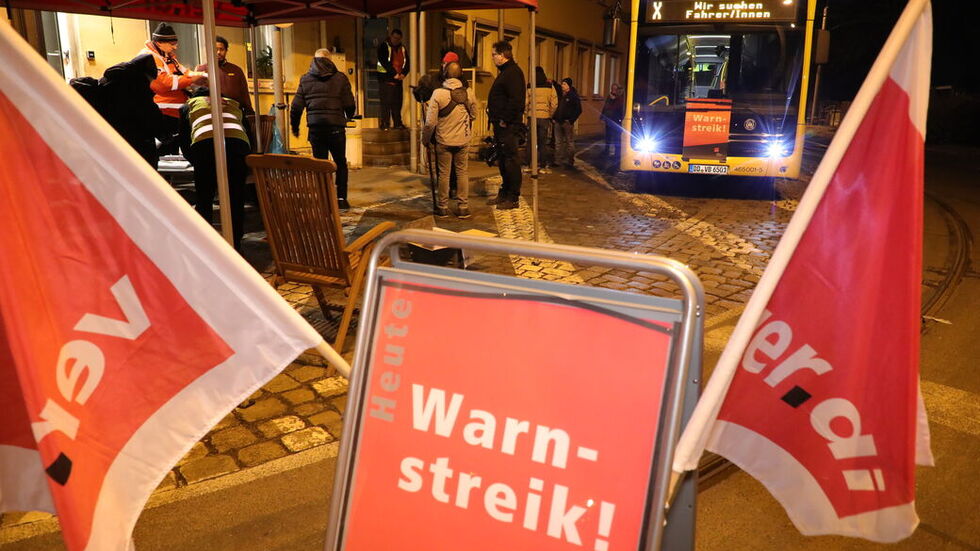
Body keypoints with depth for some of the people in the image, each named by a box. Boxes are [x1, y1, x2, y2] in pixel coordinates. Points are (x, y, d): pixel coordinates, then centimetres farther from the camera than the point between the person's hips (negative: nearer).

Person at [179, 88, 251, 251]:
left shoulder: (188, 105, 31)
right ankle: (235, 245, 10)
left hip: (205, 145, -1)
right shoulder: (234, 104, 37)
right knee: (235, 200, 9)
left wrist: (196, 161, 36)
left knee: (203, 200, 8)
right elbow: (248, 131, 29)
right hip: (239, 144, 2)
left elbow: (184, 140, 24)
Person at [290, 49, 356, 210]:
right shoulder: (340, 78, 2)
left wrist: (295, 127, 18)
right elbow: (350, 105, -1)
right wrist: (348, 117, 21)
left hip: (315, 128, 2)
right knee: (340, 163, 12)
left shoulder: (305, 79, 8)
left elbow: (296, 107, 4)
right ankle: (341, 198, 6)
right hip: (336, 127, -1)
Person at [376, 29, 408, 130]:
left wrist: (403, 74, -9)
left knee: (397, 102, 6)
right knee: (386, 102, -7)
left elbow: (406, 63, 9)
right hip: (385, 79, -5)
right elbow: (384, 62, -14)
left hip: (398, 80, 5)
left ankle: (398, 123, 11)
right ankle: (384, 124, -4)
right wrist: (394, 74, -19)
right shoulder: (383, 47, -3)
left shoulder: (402, 49, 14)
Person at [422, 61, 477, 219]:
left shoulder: (438, 93, -14)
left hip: (443, 141, -2)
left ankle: (442, 207, 15)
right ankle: (463, 207, 13)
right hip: (463, 141, 2)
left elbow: (430, 122, -13)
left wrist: (425, 139, 2)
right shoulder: (469, 92, -5)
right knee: (462, 173, 10)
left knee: (443, 174, 7)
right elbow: (473, 116, 10)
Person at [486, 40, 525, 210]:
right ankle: (504, 193, 25)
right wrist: (496, 119, 14)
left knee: (511, 161, -6)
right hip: (501, 126, 11)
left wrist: (505, 120, -21)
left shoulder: (513, 72, -14)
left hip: (509, 126, -11)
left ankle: (513, 198, -1)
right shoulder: (505, 72, 19)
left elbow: (516, 100, -24)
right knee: (503, 160, 16)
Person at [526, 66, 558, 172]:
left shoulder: (529, 87, -3)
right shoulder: (550, 87, 1)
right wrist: (550, 115, 14)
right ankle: (543, 166, 7)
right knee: (543, 142, 7)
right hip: (545, 117, 1)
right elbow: (554, 104, 0)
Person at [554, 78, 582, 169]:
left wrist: (571, 120, -11)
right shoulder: (560, 95, 11)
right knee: (558, 142, 9)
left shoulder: (573, 96, -4)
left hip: (567, 122, -6)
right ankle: (560, 160, 15)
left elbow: (578, 110, -7)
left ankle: (570, 161, 2)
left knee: (569, 142, -1)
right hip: (558, 122, 6)